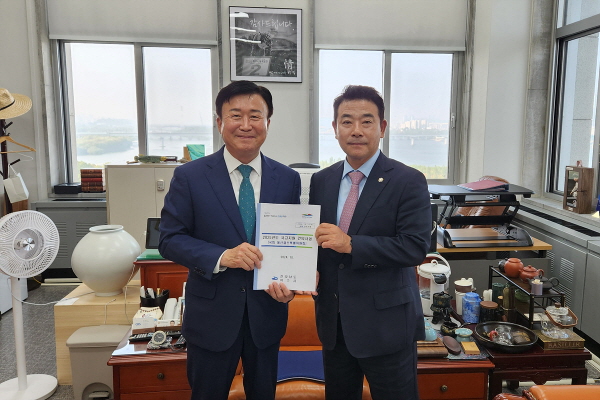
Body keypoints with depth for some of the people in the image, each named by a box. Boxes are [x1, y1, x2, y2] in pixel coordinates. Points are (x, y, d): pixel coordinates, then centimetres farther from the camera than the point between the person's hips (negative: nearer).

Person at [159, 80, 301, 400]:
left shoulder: (288, 179, -1)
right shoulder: (190, 176, -8)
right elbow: (169, 240, -8)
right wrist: (221, 257, -24)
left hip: (267, 313, 3)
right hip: (212, 315, -2)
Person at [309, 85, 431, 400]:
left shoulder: (408, 181, -11)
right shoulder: (321, 181, 5)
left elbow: (415, 247, -19)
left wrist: (352, 244, -26)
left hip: (385, 323, -5)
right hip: (333, 319, 5)